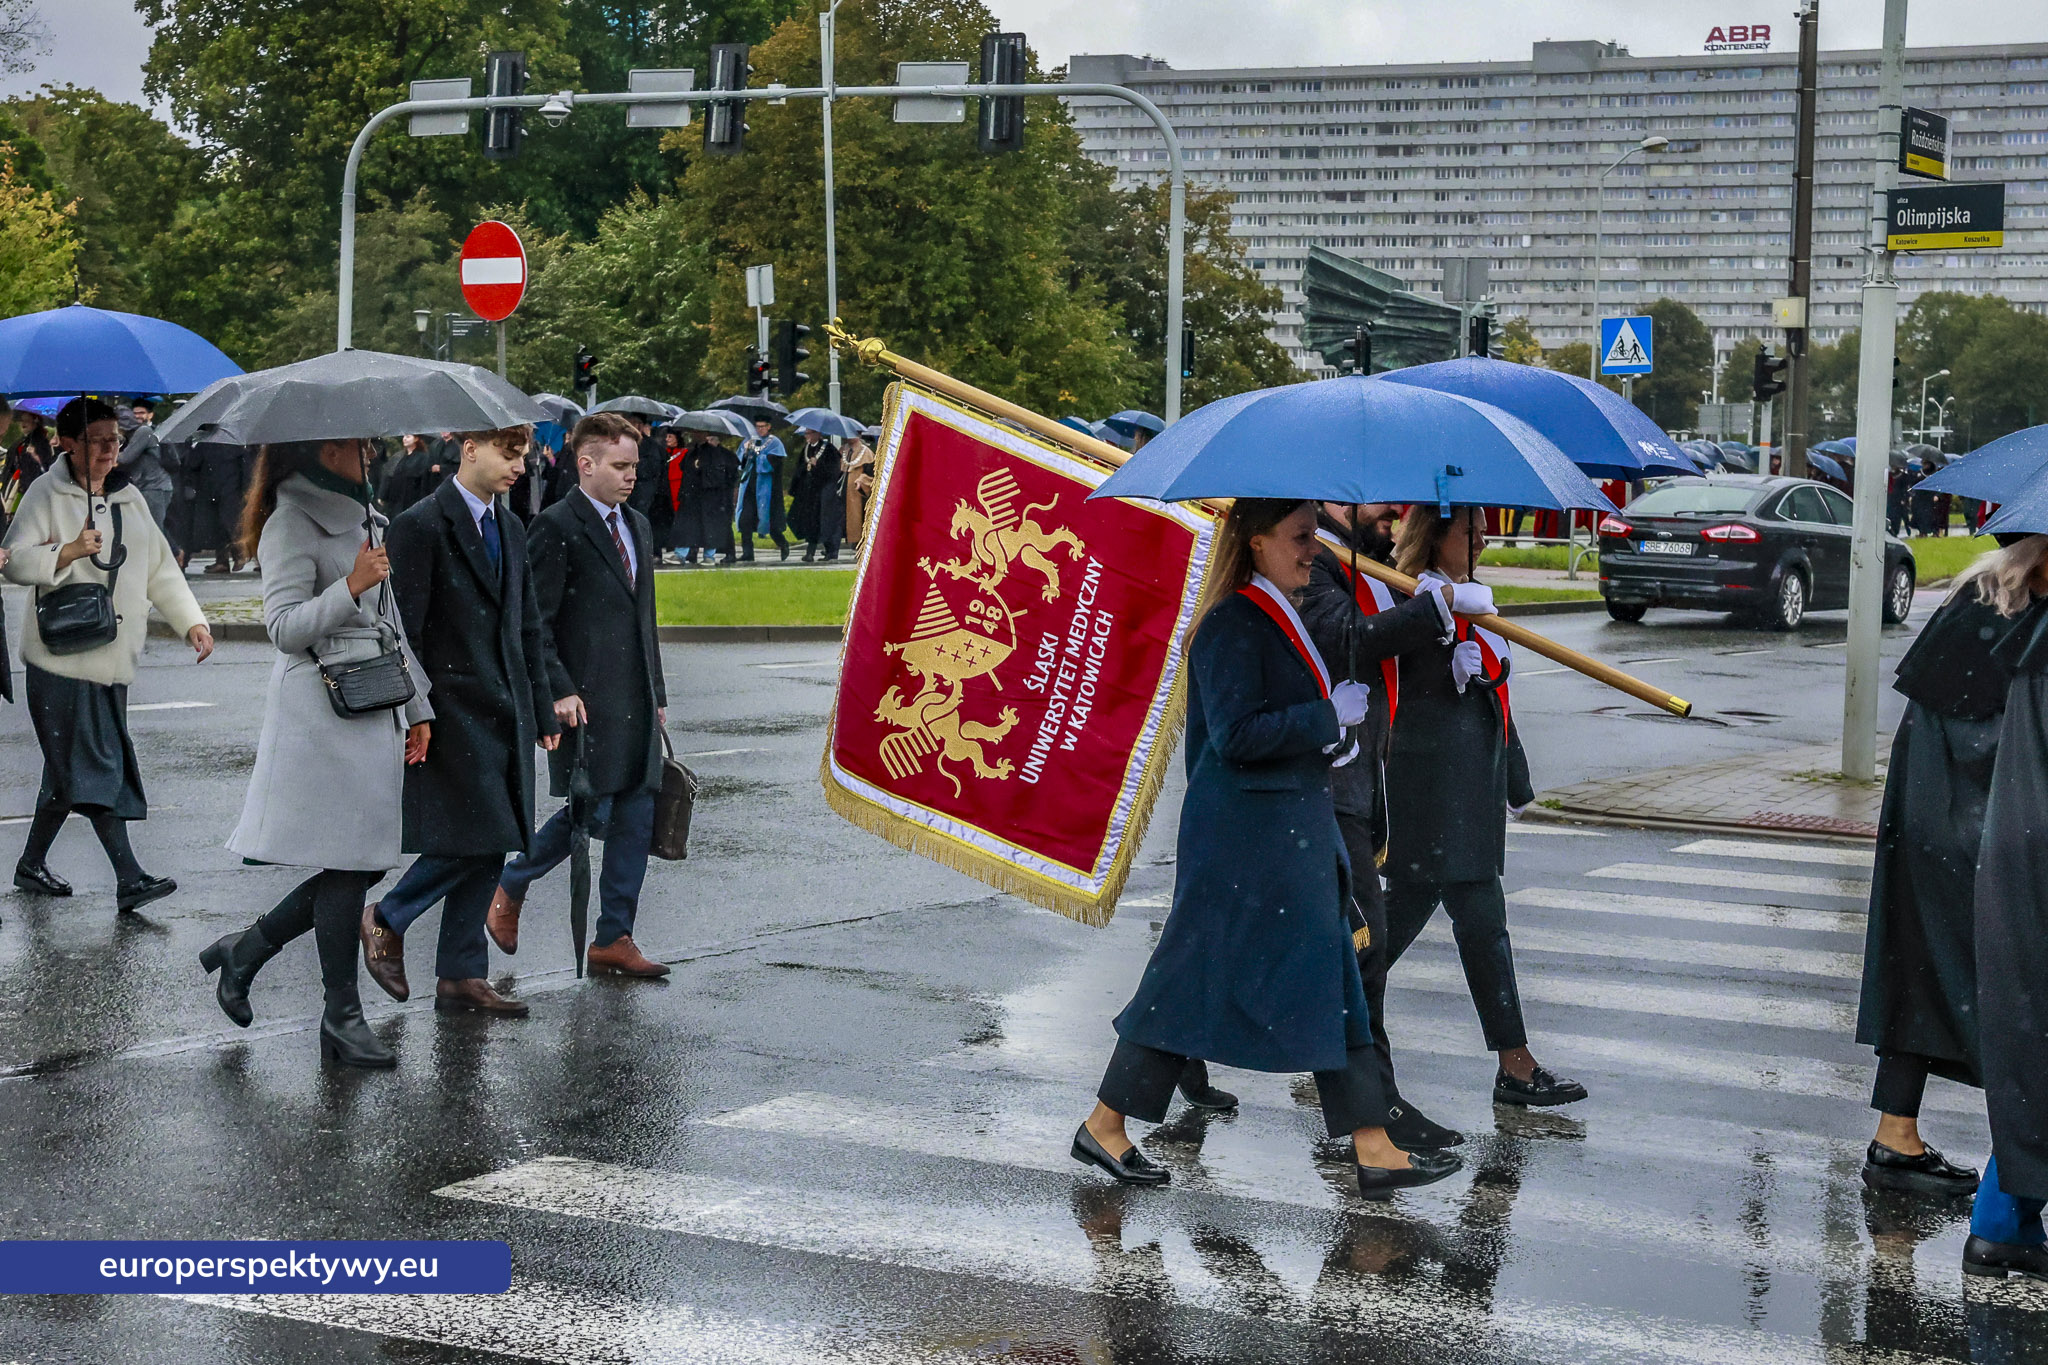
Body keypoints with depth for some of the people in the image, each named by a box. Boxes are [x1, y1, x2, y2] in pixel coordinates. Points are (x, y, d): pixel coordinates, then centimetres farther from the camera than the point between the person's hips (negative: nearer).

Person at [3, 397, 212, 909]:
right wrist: (70, 551, -23)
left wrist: (192, 622, 7)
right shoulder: (47, 494, -2)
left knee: (69, 771, 12)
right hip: (62, 656, -6)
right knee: (94, 768, -10)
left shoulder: (129, 498, 16)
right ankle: (130, 879, -14)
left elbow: (161, 570, 18)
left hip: (113, 657, 6)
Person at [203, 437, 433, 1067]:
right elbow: (284, 627, -14)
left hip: (376, 707, 9)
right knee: (349, 861, -5)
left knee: (367, 860, 7)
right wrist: (350, 587, -26)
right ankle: (342, 1017, 5)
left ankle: (245, 951, 23)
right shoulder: (292, 523, -8)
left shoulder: (364, 517, 18)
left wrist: (417, 706, 19)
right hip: (323, 712, -9)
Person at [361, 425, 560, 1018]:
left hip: (506, 714, 8)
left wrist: (542, 712, 16)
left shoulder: (510, 528, 15)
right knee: (472, 841, -10)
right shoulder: (421, 525, -10)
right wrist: (414, 715, -17)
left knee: (490, 849, 7)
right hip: (452, 716, -8)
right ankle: (386, 920, 13)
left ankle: (461, 976, 15)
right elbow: (404, 631, -12)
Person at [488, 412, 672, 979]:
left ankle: (613, 939, 12)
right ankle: (509, 888, 18)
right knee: (590, 811, -7)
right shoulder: (557, 527, -7)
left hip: (636, 700, 8)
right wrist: (559, 690, -17)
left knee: (635, 819, 5)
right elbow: (534, 622, -11)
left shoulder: (639, 527, 17)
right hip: (586, 701, -7)